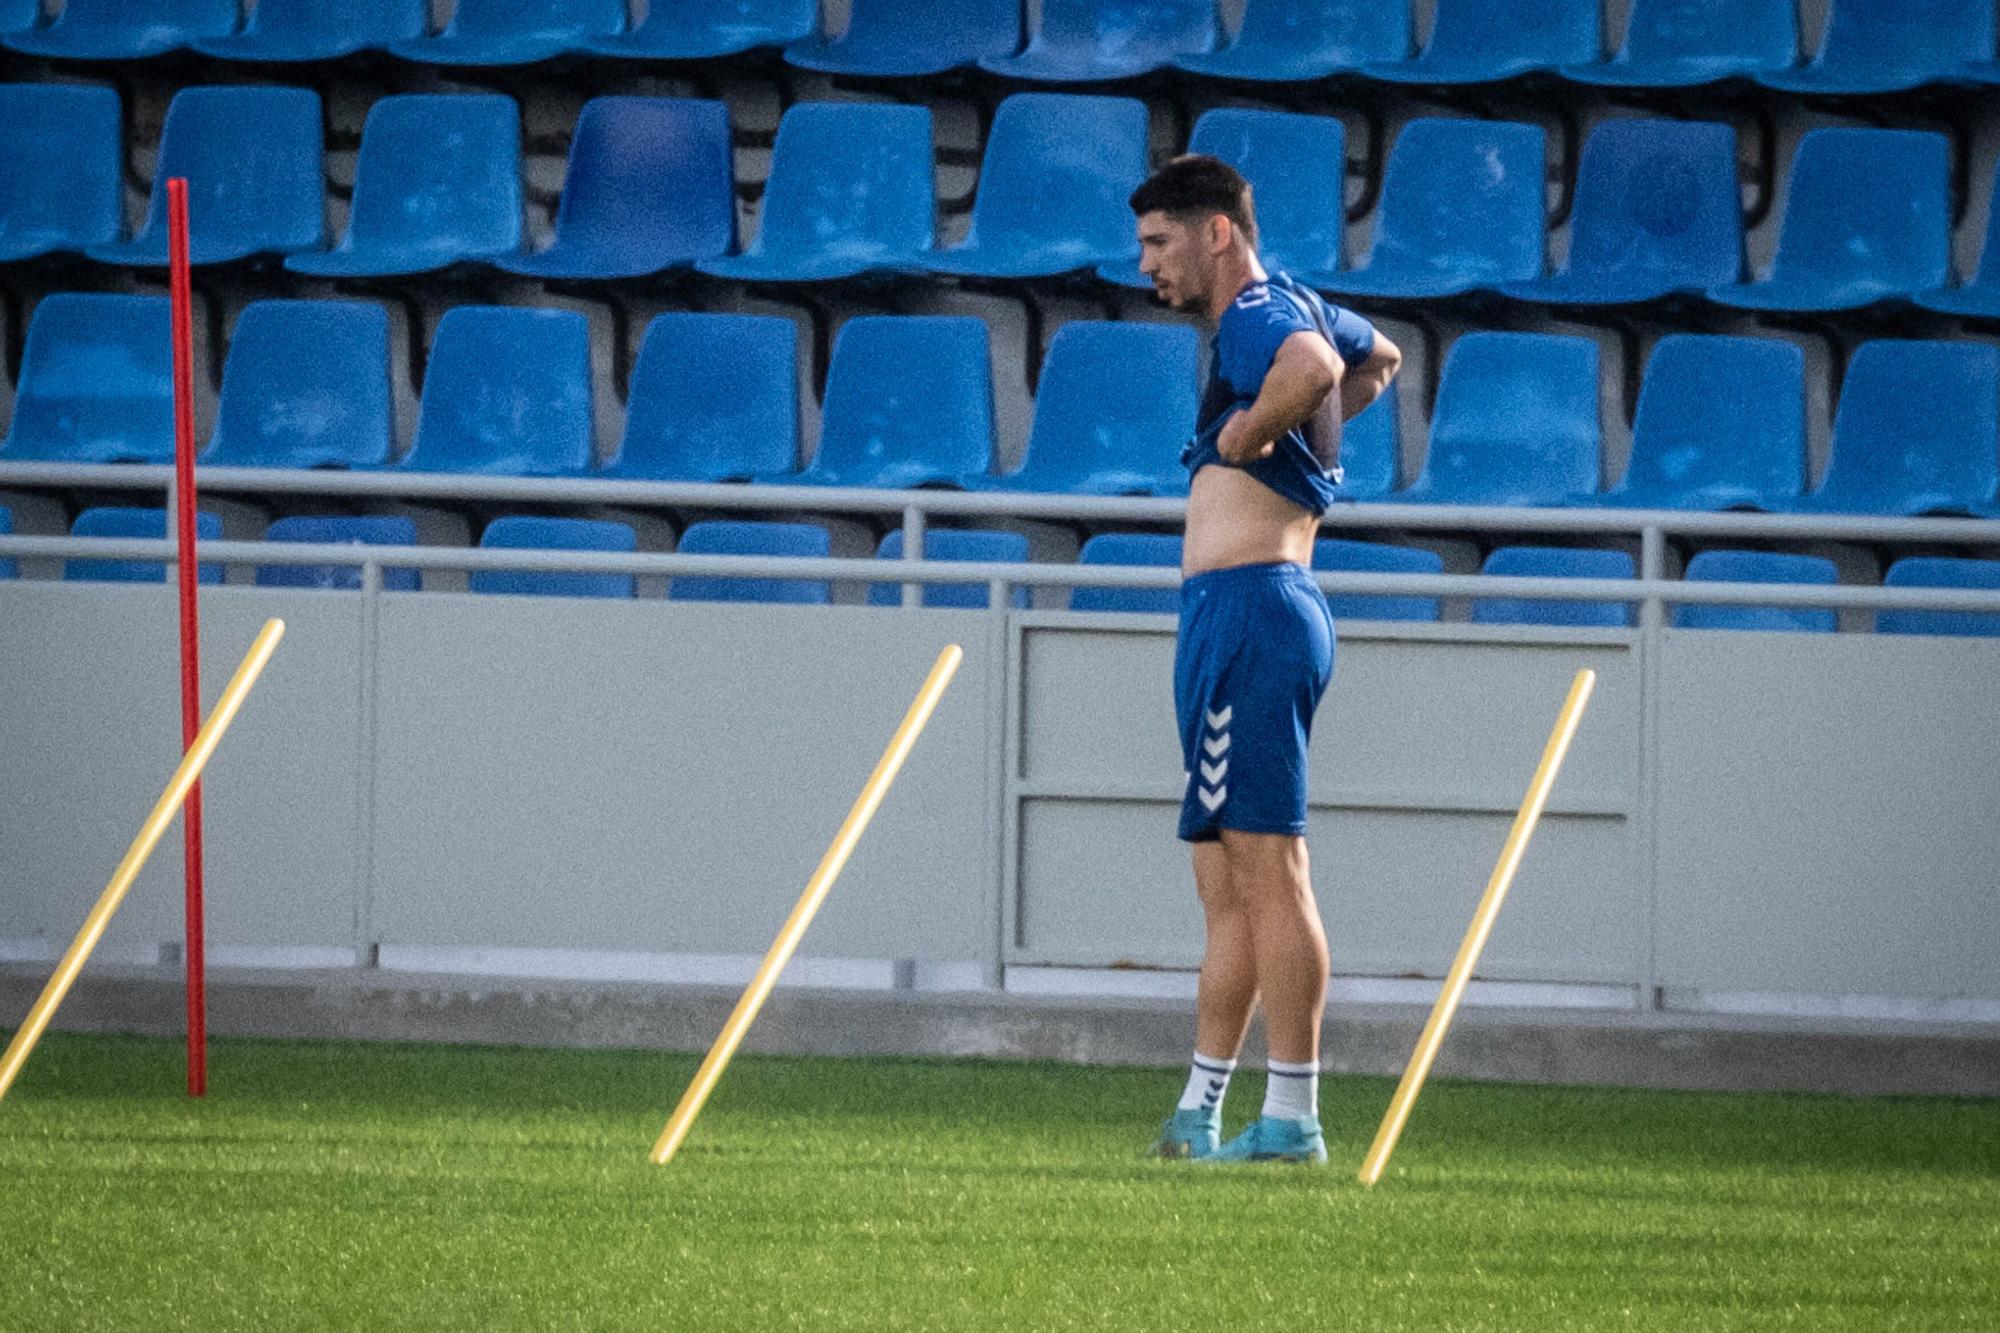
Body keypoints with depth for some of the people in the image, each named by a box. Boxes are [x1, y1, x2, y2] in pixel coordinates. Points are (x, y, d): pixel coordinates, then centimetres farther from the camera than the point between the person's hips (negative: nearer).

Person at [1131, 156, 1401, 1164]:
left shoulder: (1259, 315, -11)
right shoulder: (1299, 310, 20)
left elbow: (1315, 367, -35)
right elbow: (1378, 360, 41)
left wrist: (1247, 434, -19)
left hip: (1252, 610, -11)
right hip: (1228, 620, 11)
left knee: (1267, 871, -12)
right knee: (1227, 885, 12)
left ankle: (1292, 1117, -13)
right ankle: (1200, 1112, 16)